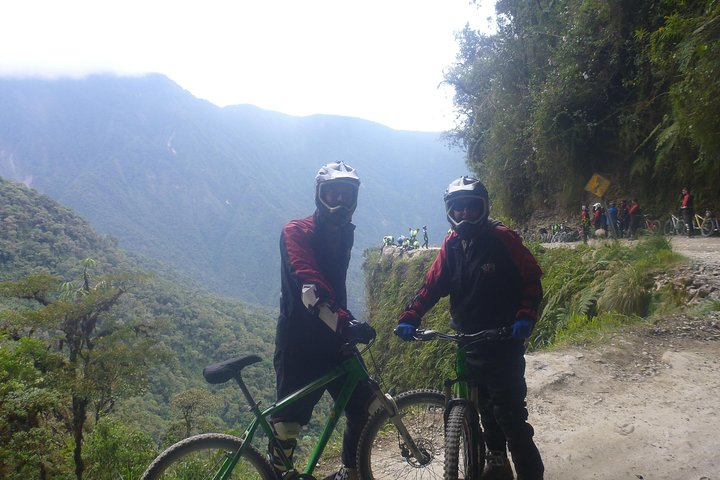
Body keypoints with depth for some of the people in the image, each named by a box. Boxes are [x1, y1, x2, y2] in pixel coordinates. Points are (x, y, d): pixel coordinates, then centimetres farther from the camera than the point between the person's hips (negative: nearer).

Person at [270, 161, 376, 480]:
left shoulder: (345, 234, 11)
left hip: (332, 340, 6)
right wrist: (343, 321, -39)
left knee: (364, 407, 2)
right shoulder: (296, 232, -11)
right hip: (298, 344, -6)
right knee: (288, 421, -3)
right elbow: (308, 285, -27)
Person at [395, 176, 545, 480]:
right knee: (486, 407, 17)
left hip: (504, 340, -5)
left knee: (510, 413, -8)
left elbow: (531, 278, -8)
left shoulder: (502, 239, -9)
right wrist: (409, 317, -11)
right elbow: (432, 285, 2)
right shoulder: (451, 245, 4)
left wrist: (525, 316, -22)